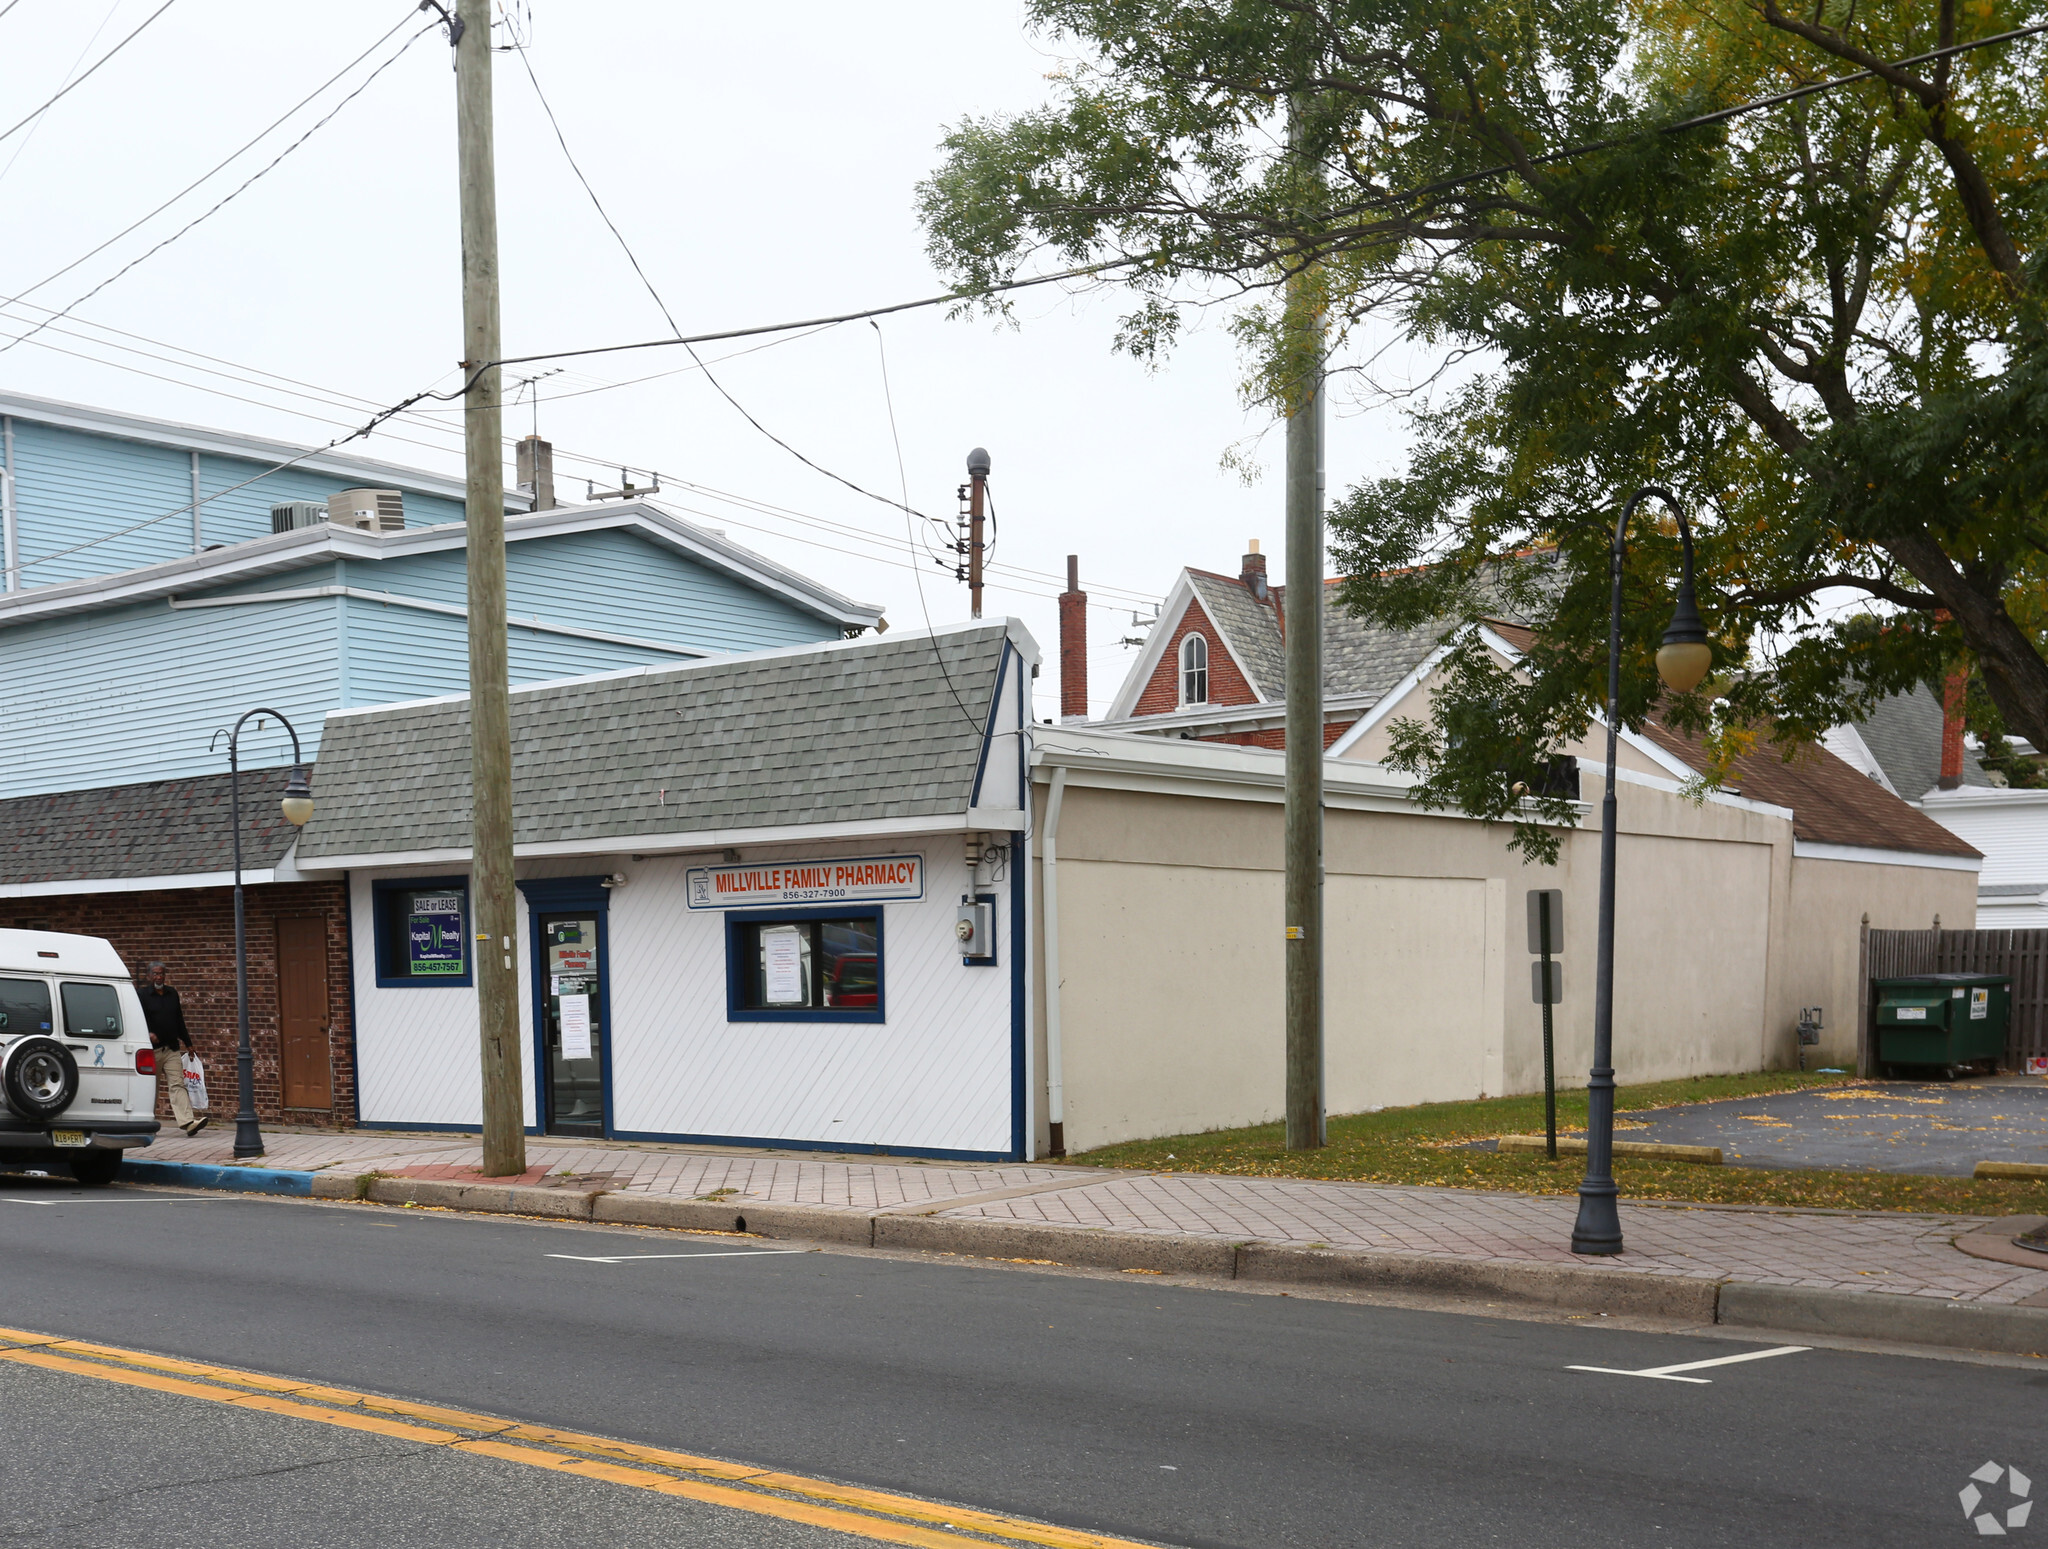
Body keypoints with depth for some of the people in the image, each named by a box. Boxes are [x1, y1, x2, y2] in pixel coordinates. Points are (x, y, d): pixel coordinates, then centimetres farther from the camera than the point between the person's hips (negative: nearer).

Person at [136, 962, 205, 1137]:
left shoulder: (172, 994, 15)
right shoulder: (142, 995, -1)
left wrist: (187, 1042, 22)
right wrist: (148, 1034, -28)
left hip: (172, 1048, 4)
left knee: (178, 1084, -8)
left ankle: (188, 1122, -20)